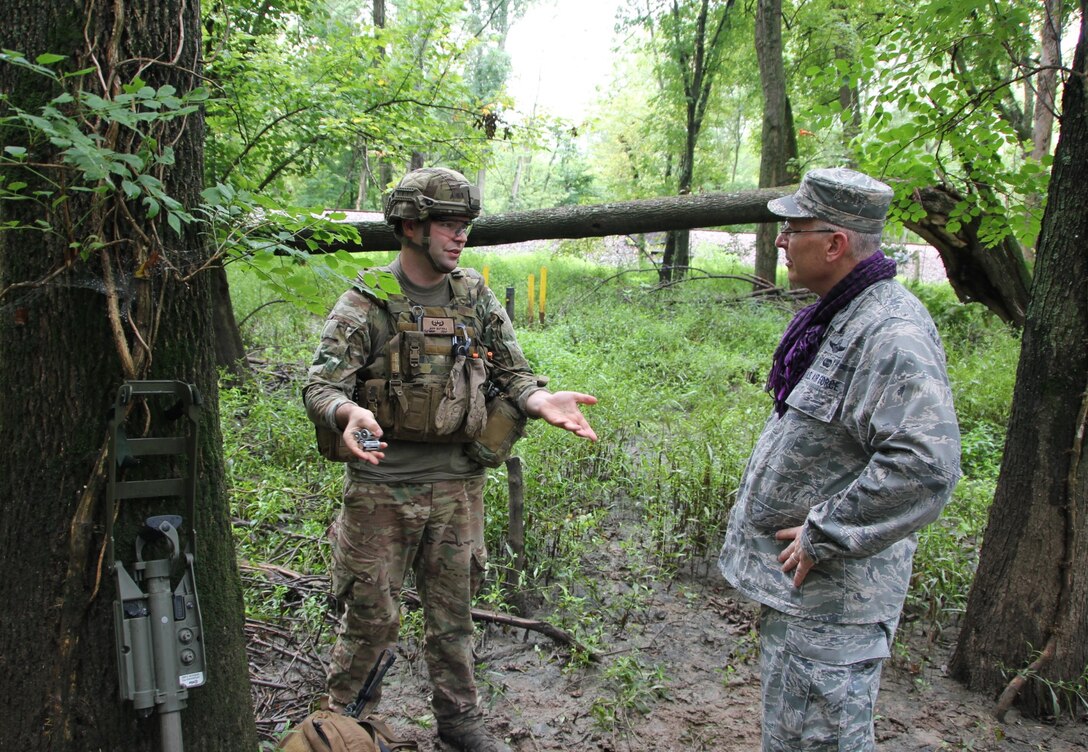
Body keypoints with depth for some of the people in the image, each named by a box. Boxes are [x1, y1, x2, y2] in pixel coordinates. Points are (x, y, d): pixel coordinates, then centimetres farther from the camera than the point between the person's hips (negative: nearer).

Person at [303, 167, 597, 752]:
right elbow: (321, 385, -14)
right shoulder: (365, 304, -9)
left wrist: (540, 400, -15)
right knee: (372, 615, 8)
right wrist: (348, 413, -37)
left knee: (452, 610, 17)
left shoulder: (475, 298, 4)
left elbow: (511, 372, 6)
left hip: (457, 484, 4)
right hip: (381, 486, -3)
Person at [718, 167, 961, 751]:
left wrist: (822, 538, -23)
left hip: (830, 592, -10)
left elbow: (925, 467, -32)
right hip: (791, 578, 10)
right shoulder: (835, 314, 10)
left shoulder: (892, 333, -23)